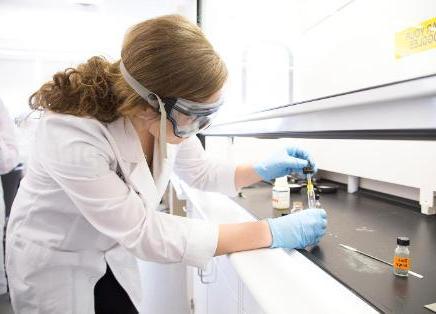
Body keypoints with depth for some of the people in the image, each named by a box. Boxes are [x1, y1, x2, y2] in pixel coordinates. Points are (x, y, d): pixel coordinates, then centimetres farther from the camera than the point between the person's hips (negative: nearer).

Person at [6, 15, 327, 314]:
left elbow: (200, 172, -2)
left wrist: (263, 170, -17)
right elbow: (145, 233, -34)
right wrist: (272, 232, -33)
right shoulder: (71, 137, -37)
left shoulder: (167, 116, -20)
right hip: (54, 264, -4)